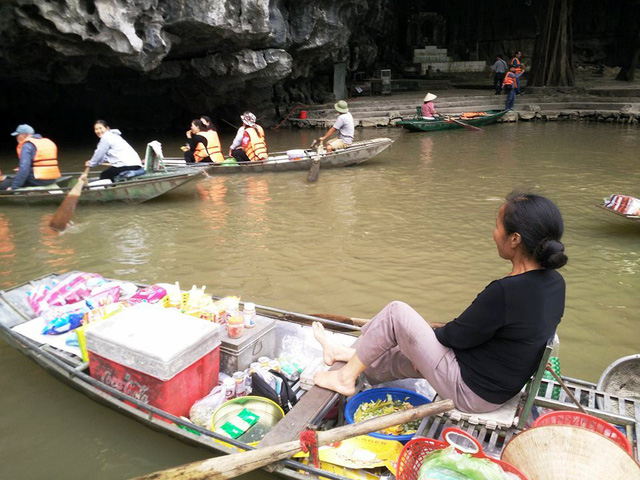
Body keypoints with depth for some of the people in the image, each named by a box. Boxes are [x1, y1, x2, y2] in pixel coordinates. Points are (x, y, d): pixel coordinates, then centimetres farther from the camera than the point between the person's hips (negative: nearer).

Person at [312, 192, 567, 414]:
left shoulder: (503, 292, -32)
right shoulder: (554, 282, -3)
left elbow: (457, 337, -18)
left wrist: (433, 331, 2)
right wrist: (445, 328, 7)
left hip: (468, 392, -9)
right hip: (501, 390, 9)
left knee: (396, 312, -4)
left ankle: (345, 377, 14)